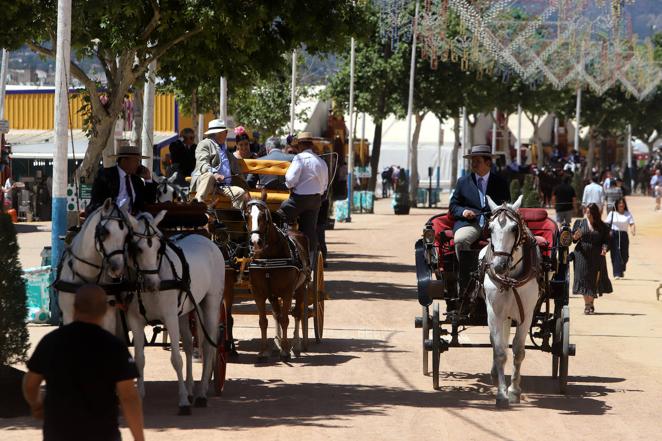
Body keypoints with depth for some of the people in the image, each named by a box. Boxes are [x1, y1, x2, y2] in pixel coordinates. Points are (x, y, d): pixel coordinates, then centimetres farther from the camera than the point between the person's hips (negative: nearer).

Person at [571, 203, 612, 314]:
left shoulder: (602, 227, 4)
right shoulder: (579, 223, 5)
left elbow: (606, 240, 1)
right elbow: (572, 239, 7)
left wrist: (605, 248, -18)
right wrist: (575, 237, -16)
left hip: (596, 257, 0)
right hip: (582, 255, 0)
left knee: (594, 280, 3)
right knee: (584, 278, -3)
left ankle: (591, 302, 18)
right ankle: (587, 303, 3)